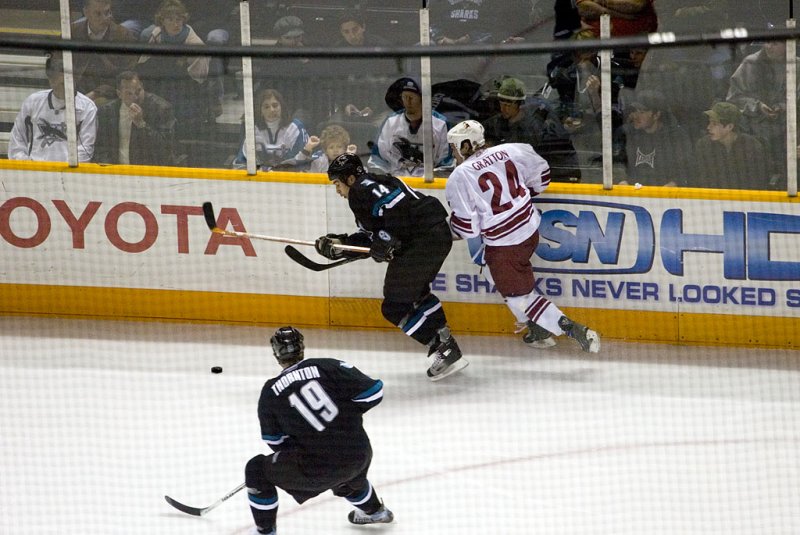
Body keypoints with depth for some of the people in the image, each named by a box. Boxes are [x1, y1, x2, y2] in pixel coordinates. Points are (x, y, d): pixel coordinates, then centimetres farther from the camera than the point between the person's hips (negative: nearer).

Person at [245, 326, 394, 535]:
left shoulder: (271, 392, 0)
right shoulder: (329, 367, -2)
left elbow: (275, 441, 7)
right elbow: (374, 391, -3)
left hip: (317, 468, -3)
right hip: (359, 456, 3)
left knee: (257, 471, 16)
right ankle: (375, 511, 60)